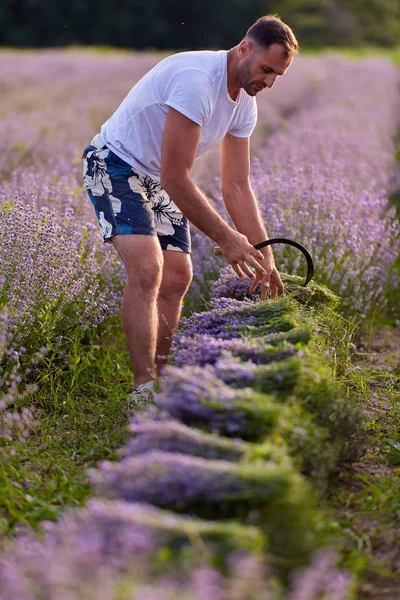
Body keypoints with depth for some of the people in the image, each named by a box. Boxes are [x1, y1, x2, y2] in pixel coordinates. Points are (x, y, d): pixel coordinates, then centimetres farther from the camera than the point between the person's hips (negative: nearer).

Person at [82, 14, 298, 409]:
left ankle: (160, 383, 17)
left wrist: (263, 256, -2)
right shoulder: (198, 80, -30)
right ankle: (144, 390, -21)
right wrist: (226, 239, -25)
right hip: (116, 165, -9)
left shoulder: (245, 104, -1)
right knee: (147, 269, -24)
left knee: (177, 277, 5)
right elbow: (175, 178, -30)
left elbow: (236, 187, 4)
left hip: (157, 180, 9)